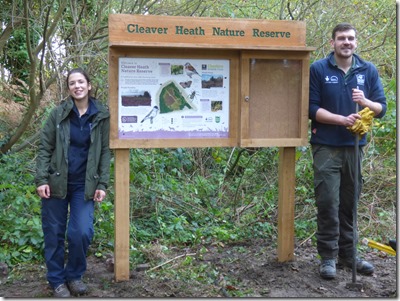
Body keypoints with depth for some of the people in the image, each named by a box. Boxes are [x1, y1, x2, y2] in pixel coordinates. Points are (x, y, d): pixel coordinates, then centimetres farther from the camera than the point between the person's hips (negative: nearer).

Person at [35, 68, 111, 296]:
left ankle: (75, 275, 17)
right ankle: (57, 280, 24)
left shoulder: (102, 115, 0)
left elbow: (105, 152, 2)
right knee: (54, 233, 6)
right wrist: (41, 179, -9)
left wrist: (102, 184, -5)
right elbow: (45, 148, 0)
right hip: (56, 182, 0)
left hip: (84, 185, 0)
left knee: (82, 232, -9)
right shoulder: (59, 113, -1)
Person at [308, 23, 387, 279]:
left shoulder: (369, 70, 6)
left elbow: (381, 108, 5)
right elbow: (312, 108, -8)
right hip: (326, 147, -3)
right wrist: (342, 119, -19)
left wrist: (365, 101, -16)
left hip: (355, 147, 3)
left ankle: (347, 253, 24)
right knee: (328, 201, -4)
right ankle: (328, 256, 9)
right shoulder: (318, 69, -4)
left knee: (349, 202, 11)